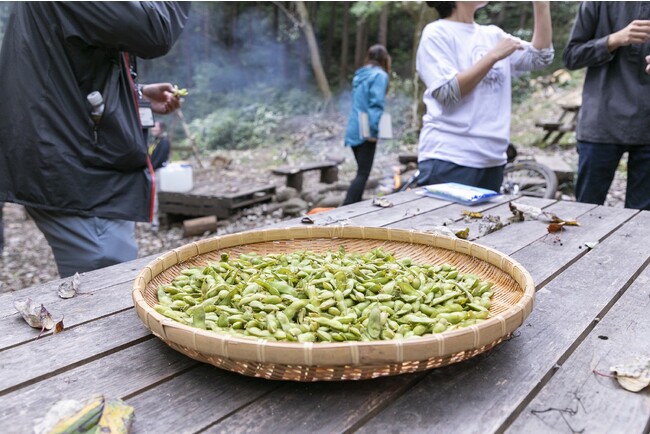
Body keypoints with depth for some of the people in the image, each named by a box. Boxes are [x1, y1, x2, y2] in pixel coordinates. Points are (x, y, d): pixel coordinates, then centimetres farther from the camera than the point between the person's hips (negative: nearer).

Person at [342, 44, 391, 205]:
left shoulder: (360, 74, 17)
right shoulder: (380, 75, -7)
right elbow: (376, 104, -18)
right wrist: (374, 130, -21)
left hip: (354, 130, 8)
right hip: (366, 130, -8)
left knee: (361, 172, 16)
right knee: (363, 174, -6)